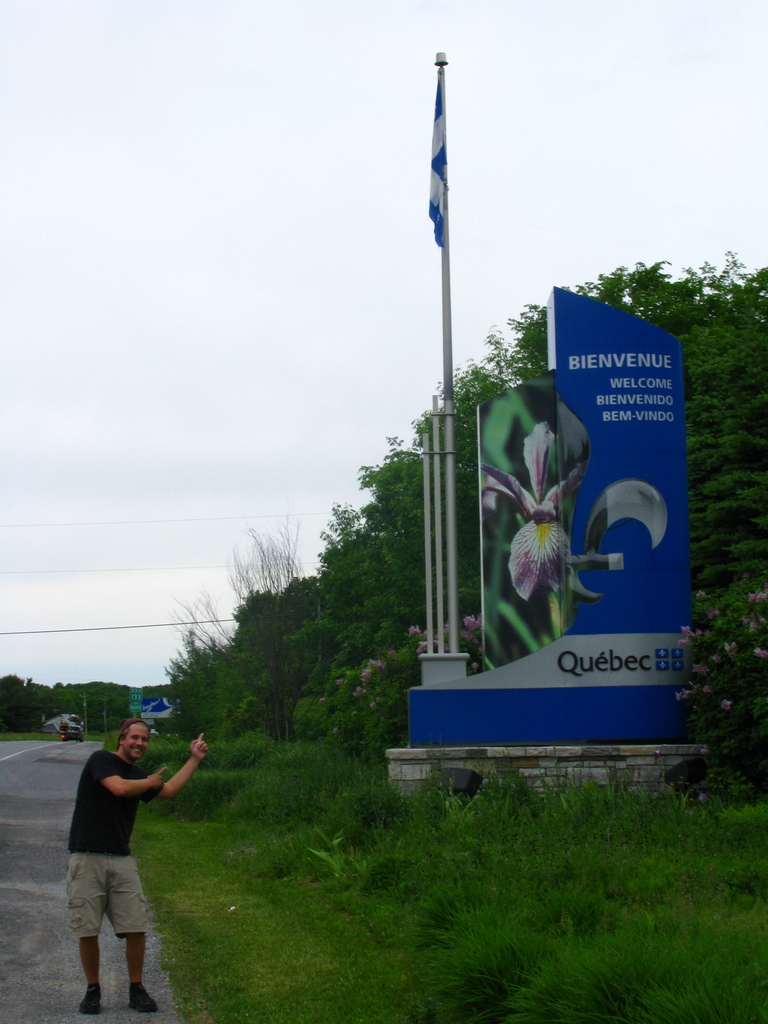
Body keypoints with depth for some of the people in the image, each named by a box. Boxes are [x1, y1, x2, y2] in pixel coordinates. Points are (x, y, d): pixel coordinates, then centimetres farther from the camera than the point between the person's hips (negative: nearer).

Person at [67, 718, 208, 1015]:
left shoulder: (138, 776, 19)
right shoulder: (100, 760, -3)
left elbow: (169, 791, 25)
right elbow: (119, 788, -18)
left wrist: (194, 759, 25)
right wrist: (152, 781, -1)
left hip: (122, 860, 5)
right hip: (87, 858, -5)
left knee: (136, 928, -3)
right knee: (87, 930, -2)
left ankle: (136, 990, 10)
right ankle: (92, 990, 14)